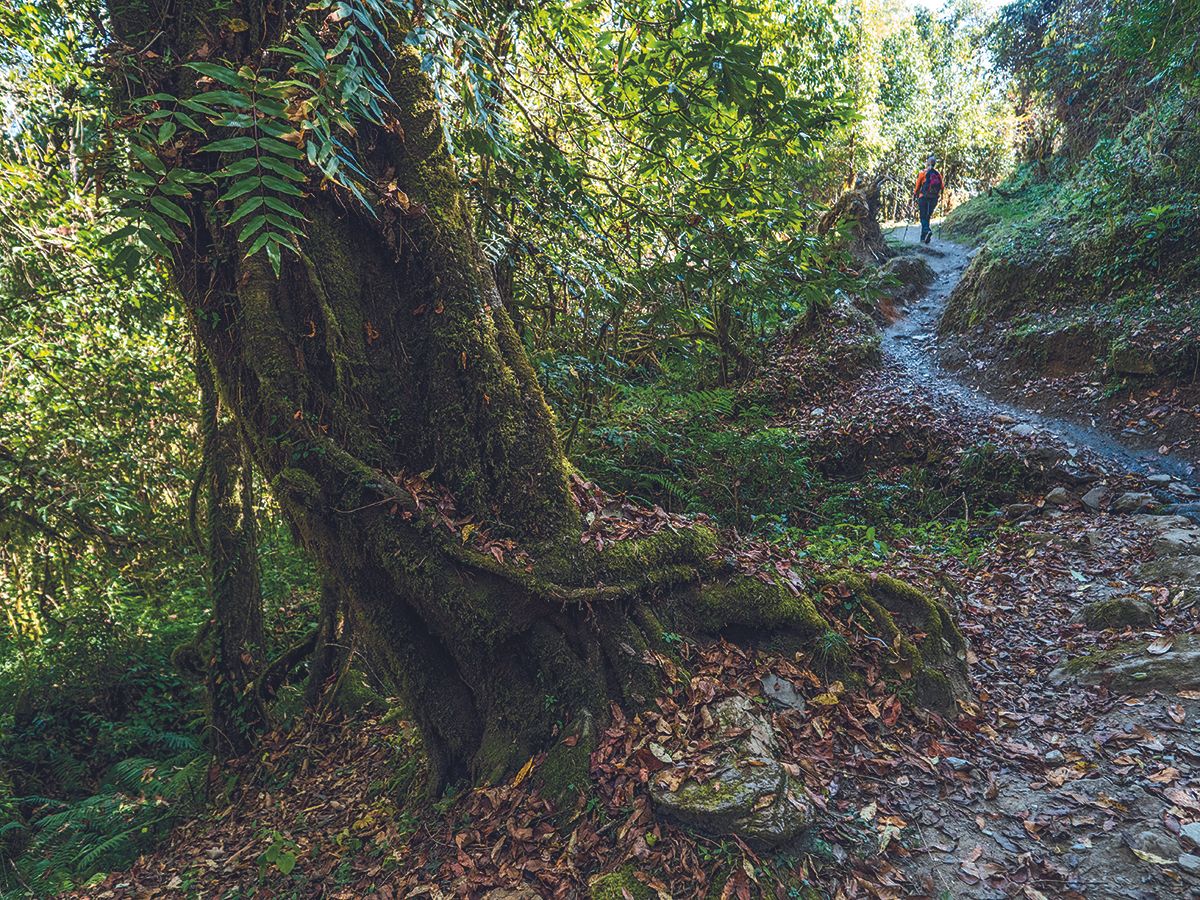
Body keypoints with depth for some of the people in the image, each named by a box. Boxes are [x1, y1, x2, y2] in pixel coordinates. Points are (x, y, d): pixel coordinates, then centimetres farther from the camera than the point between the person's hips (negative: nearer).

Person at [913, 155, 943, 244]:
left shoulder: (923, 172, -2)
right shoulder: (938, 174, 10)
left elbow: (918, 185, -2)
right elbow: (941, 187, 10)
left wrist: (915, 195, 9)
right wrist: (937, 195, 22)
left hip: (923, 197, -4)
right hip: (934, 199, 4)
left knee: (923, 216, -4)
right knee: (927, 216, 13)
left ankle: (927, 230, -31)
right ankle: (923, 237, 12)